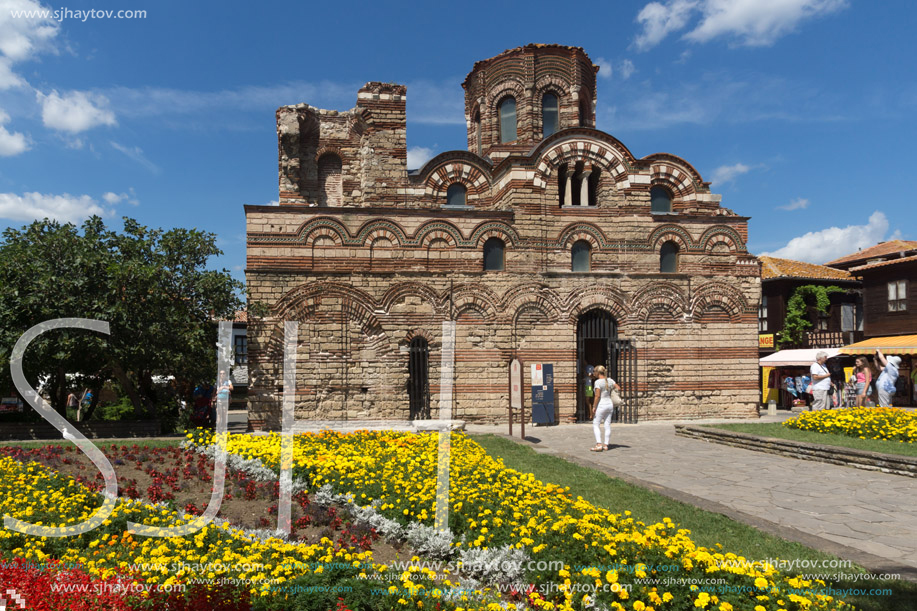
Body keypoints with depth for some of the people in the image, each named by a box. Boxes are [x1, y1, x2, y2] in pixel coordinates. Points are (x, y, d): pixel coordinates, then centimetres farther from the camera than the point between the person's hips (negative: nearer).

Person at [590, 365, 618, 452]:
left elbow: (597, 396, -18)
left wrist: (594, 407, -13)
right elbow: (618, 388, 9)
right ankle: (606, 445, 12)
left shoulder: (598, 382, -15)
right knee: (607, 425, 8)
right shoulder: (610, 380, 5)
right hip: (609, 405, 7)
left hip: (601, 405, -7)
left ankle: (599, 445, -12)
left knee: (595, 425, -1)